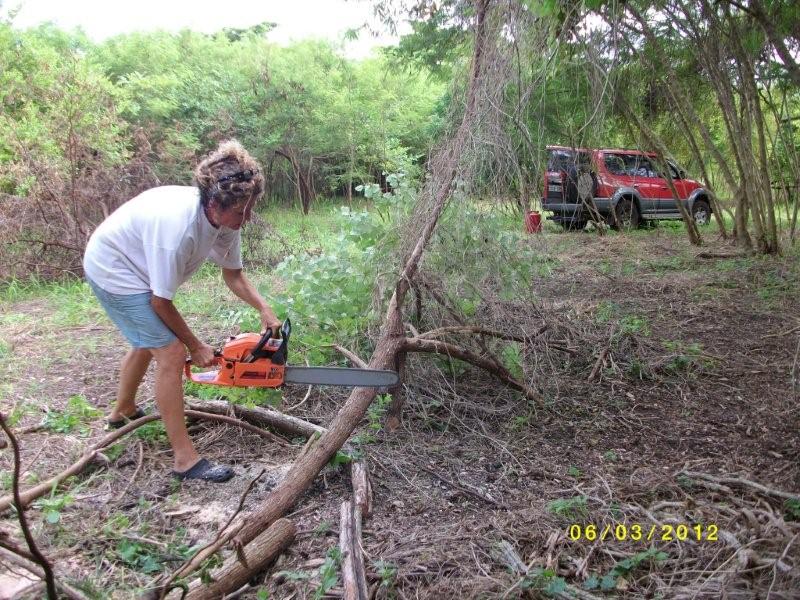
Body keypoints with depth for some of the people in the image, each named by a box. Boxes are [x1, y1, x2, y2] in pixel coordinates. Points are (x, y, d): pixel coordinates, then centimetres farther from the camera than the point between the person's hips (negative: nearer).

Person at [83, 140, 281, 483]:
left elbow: (232, 274, 0)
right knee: (171, 353, -15)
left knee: (147, 343, 26)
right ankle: (185, 460, -7)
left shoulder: (225, 218, -15)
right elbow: (161, 301, -26)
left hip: (134, 268, 9)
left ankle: (123, 412, 53)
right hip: (112, 271, -9)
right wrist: (195, 346, -15)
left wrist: (264, 309, -14)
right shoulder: (178, 227, -38)